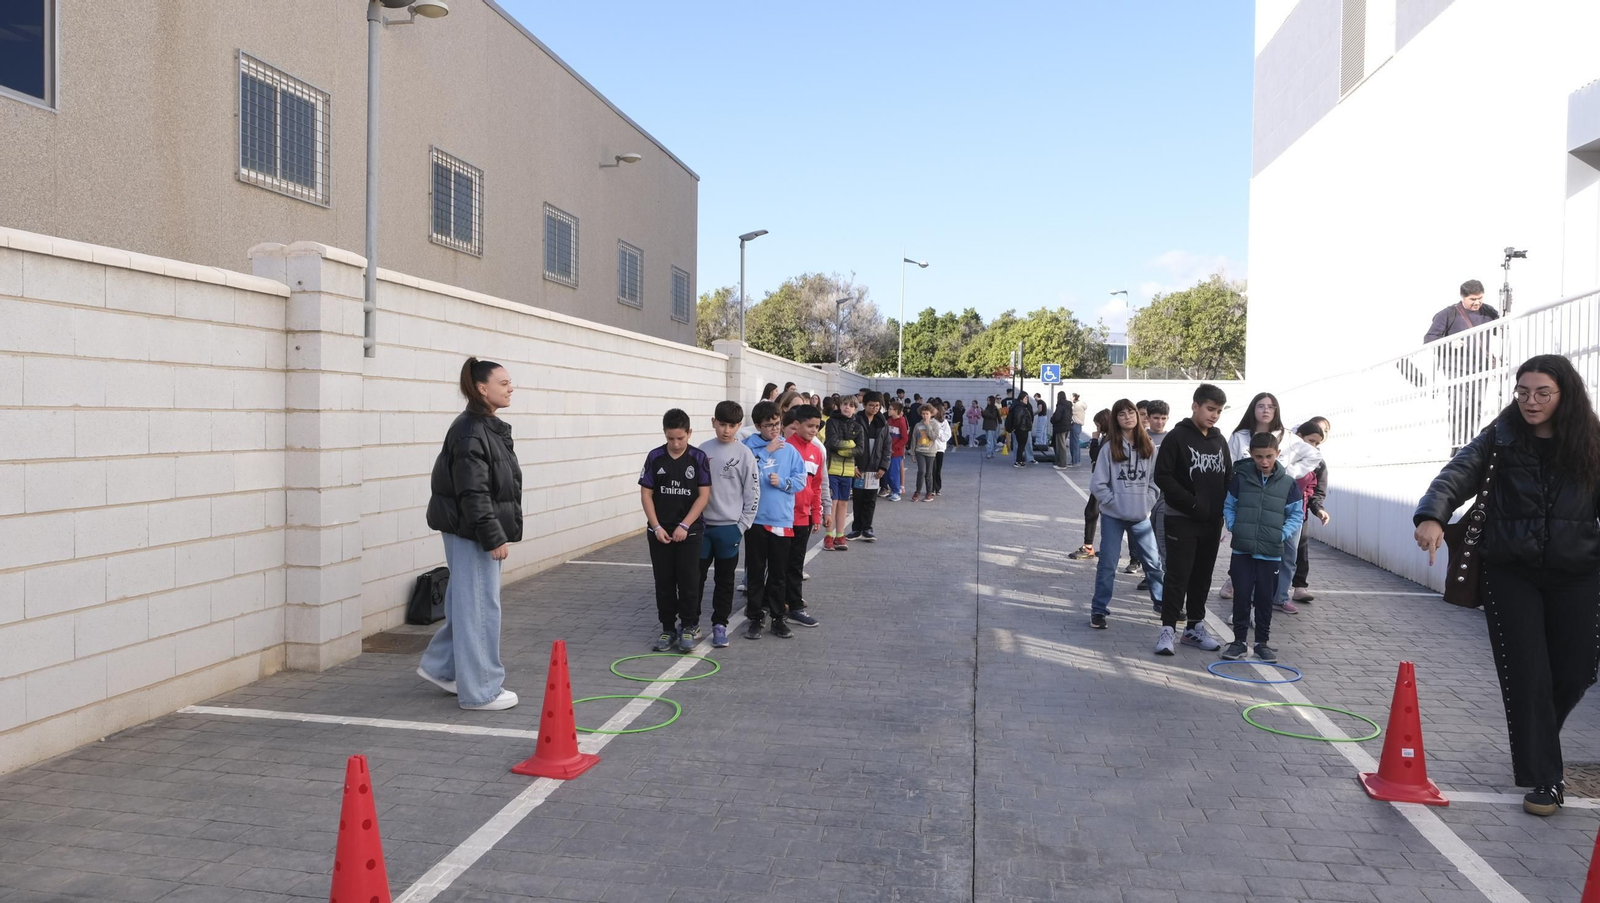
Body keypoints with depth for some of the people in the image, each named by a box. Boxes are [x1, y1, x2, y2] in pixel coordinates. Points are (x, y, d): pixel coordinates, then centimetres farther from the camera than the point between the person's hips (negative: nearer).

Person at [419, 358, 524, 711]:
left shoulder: (491, 428, 14)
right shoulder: (469, 431, -17)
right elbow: (473, 493, -22)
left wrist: (499, 533, 20)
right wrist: (494, 537, -22)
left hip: (481, 532, 10)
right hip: (470, 534, -10)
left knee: (468, 604, 19)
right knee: (480, 607, -2)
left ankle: (440, 666, 34)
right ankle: (480, 691, 7)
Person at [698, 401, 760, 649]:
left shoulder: (744, 454, -5)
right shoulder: (702, 451, 3)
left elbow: (752, 494, -4)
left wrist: (742, 526, -6)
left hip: (729, 527, -2)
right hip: (701, 525, 2)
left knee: (725, 577, 8)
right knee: (695, 575, 5)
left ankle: (720, 624, 19)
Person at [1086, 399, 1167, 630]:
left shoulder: (1147, 446, 3)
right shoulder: (1110, 447, -7)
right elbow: (1097, 484, -7)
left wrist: (1147, 501, -1)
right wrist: (1114, 502, -10)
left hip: (1141, 516, 3)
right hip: (1113, 516, -3)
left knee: (1154, 561, 13)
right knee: (1108, 564, 1)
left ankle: (1162, 602, 31)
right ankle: (1098, 610, 9)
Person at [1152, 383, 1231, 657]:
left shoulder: (1220, 441, 11)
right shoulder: (1178, 437, -8)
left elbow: (1228, 479, 17)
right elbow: (1162, 476, -13)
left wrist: (1225, 511, 3)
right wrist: (1191, 502, -17)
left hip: (1212, 521, 6)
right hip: (1182, 520, -6)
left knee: (1203, 576, 12)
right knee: (1178, 576, -6)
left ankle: (1194, 627, 21)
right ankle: (1168, 629, -2)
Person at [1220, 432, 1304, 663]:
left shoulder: (1288, 484, 0)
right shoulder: (1240, 478, 0)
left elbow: (1297, 514, 6)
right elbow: (1228, 506, 8)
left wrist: (1283, 534, -6)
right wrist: (1234, 528, -6)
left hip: (1271, 552, 0)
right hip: (1242, 550, 0)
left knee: (1265, 598, 8)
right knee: (1241, 595, 3)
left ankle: (1262, 642, 19)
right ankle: (1239, 640, 13)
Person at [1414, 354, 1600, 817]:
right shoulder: (1500, 438, -6)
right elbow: (1459, 473, -20)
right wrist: (1432, 515, -39)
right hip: (1511, 573, -2)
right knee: (1527, 675, -3)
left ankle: (1535, 741, 41)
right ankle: (1543, 778, 9)